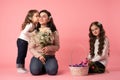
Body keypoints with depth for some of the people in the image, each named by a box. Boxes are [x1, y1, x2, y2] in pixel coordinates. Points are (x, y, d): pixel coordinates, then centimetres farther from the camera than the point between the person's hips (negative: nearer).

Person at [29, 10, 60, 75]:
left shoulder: (54, 32, 1)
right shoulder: (34, 32, 1)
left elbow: (57, 46, 4)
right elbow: (31, 48, 0)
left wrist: (49, 48, -17)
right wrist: (38, 56, -16)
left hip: (50, 56, 0)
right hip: (37, 56, 0)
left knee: (52, 71, -29)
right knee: (35, 71, -29)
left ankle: (46, 67, 6)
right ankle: (42, 67, 6)